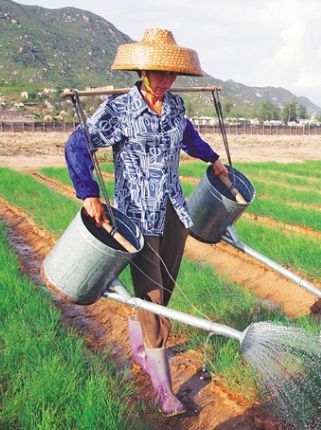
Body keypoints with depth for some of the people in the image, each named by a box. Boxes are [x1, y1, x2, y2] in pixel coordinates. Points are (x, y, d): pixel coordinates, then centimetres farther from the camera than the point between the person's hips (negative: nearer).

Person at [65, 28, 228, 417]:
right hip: (138, 215, -6)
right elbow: (77, 145, -18)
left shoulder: (176, 105, 6)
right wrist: (89, 195, -28)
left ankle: (138, 351, 38)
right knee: (151, 296, -4)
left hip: (174, 212, 6)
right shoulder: (117, 109, -12)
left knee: (163, 290, 13)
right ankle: (163, 388, 8)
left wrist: (211, 158, 36)